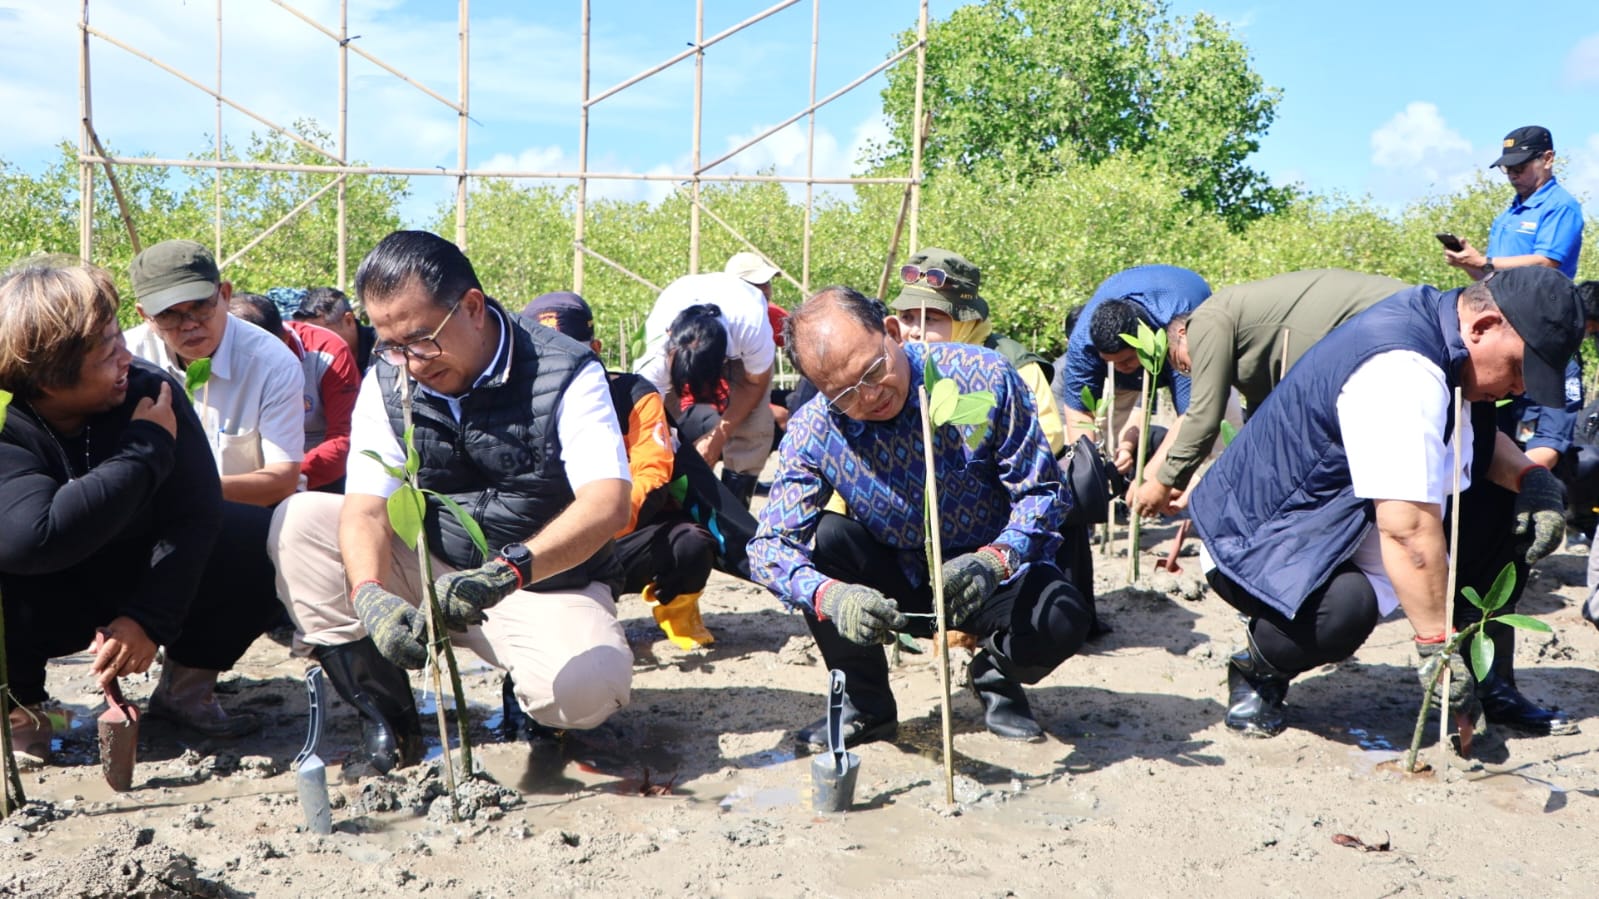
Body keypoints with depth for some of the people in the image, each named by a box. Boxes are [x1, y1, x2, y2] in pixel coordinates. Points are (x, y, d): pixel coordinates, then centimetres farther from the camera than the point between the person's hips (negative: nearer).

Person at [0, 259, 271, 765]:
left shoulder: (149, 391, -19)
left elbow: (196, 514, -22)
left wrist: (151, 619, -34)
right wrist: (148, 449, -34)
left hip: (142, 583, 3)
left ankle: (186, 685, 2)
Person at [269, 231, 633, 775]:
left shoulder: (564, 373, -16)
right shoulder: (389, 381, -3)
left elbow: (607, 504, -29)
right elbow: (366, 509, -13)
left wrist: (508, 570, -44)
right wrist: (369, 595, -35)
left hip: (548, 585, -4)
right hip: (430, 569, 4)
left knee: (587, 688, -34)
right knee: (299, 522, -14)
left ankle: (529, 693, 6)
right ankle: (386, 717, -8)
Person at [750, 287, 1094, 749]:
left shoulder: (983, 377, -21)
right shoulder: (811, 433, -17)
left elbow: (1042, 491, -17)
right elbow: (769, 546, -21)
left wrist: (993, 561, -36)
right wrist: (831, 597, -42)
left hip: (991, 577, -1)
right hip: (897, 585, 2)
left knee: (1062, 619, -32)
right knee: (824, 536, -26)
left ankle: (996, 678, 7)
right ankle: (865, 703, -3)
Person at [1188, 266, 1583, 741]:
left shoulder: (1430, 316, 2)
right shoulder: (1402, 373, -29)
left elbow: (1477, 433, 20)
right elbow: (1409, 527, -34)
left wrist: (1532, 477, 1)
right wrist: (1437, 643, -29)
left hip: (1330, 517, 11)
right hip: (1254, 542, -10)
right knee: (1347, 608, -39)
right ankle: (1257, 669, -8)